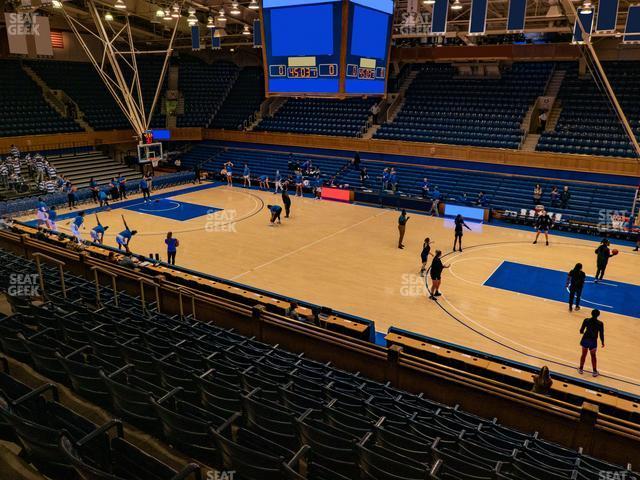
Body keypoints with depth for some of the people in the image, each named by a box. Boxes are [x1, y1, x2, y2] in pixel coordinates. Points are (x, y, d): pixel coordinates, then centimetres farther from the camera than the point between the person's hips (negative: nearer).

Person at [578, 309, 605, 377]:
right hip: (593, 341, -1)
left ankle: (581, 369, 30)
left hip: (585, 339, 1)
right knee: (593, 355, 18)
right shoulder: (600, 323, -13)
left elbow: (581, 331, -4)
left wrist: (582, 332, 21)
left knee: (584, 354, 19)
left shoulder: (586, 320, -9)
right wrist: (602, 342, 7)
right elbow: (601, 334, -9)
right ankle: (595, 372, 25)